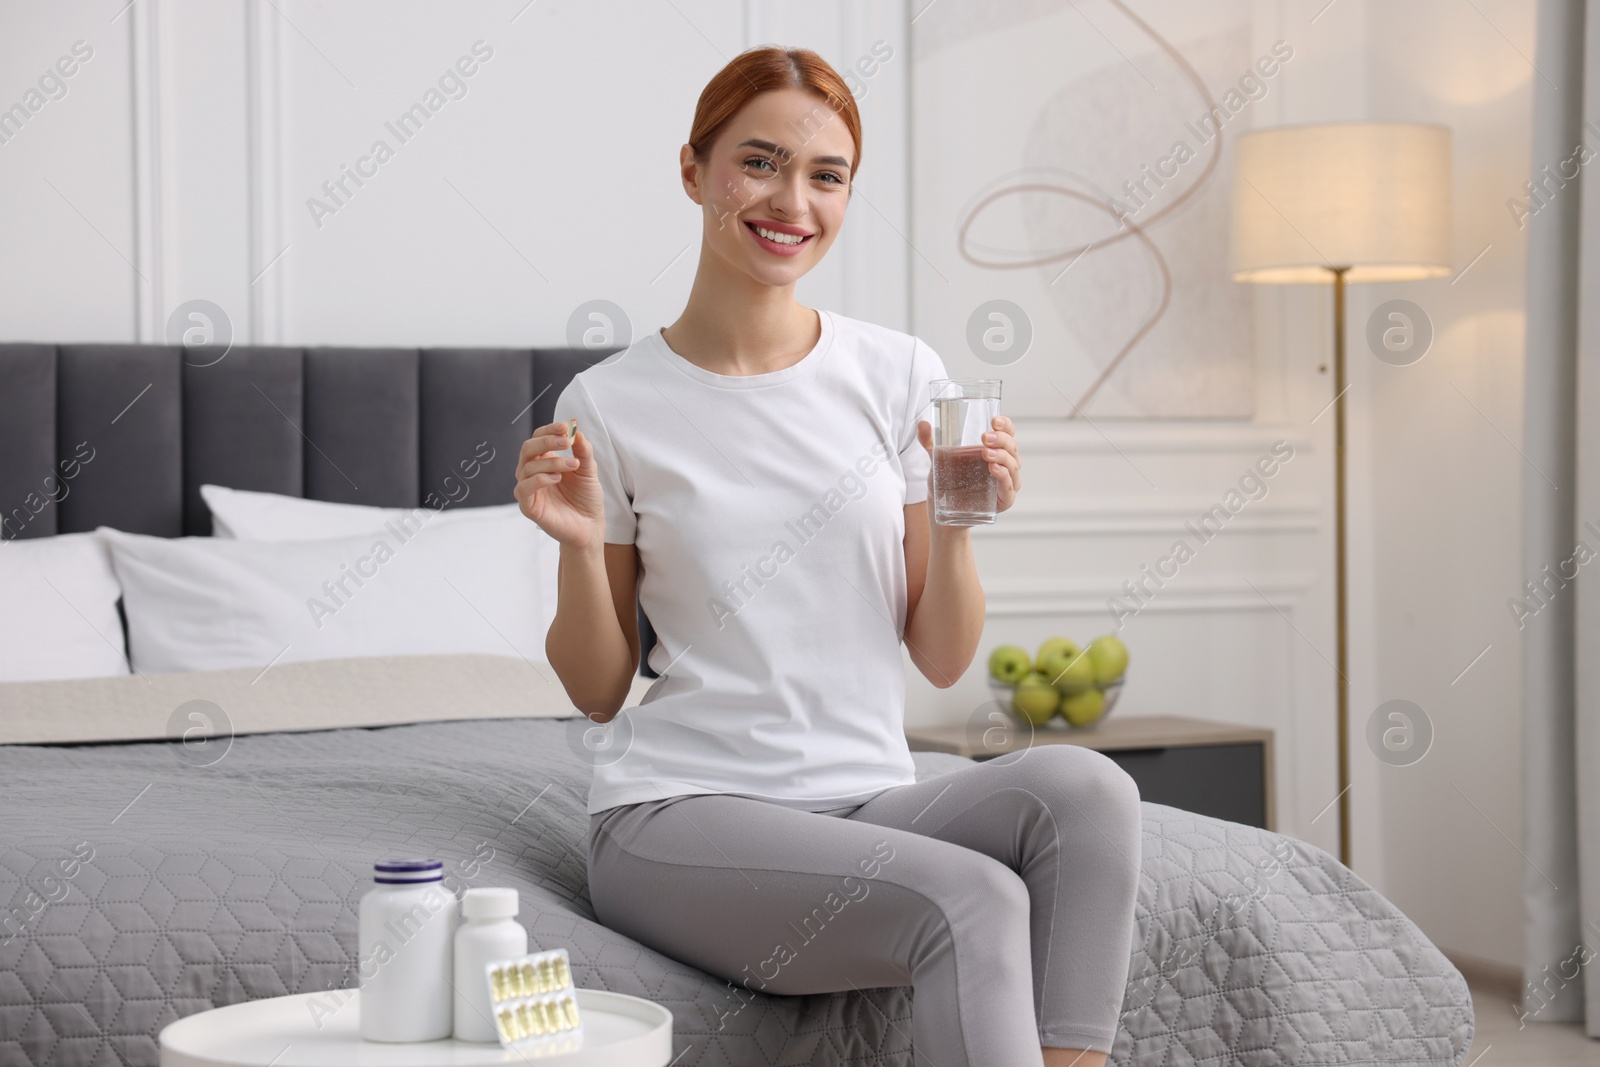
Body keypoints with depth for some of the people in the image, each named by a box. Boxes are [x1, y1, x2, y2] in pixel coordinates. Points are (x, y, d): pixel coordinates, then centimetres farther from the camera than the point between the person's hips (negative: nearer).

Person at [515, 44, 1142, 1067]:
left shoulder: (900, 375, 6)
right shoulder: (609, 405, 0)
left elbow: (942, 660, 7)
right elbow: (599, 691, 7)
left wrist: (954, 525, -10)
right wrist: (580, 551, -11)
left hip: (869, 802, 3)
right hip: (679, 811, -3)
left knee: (1080, 783, -28)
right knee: (974, 901, -30)